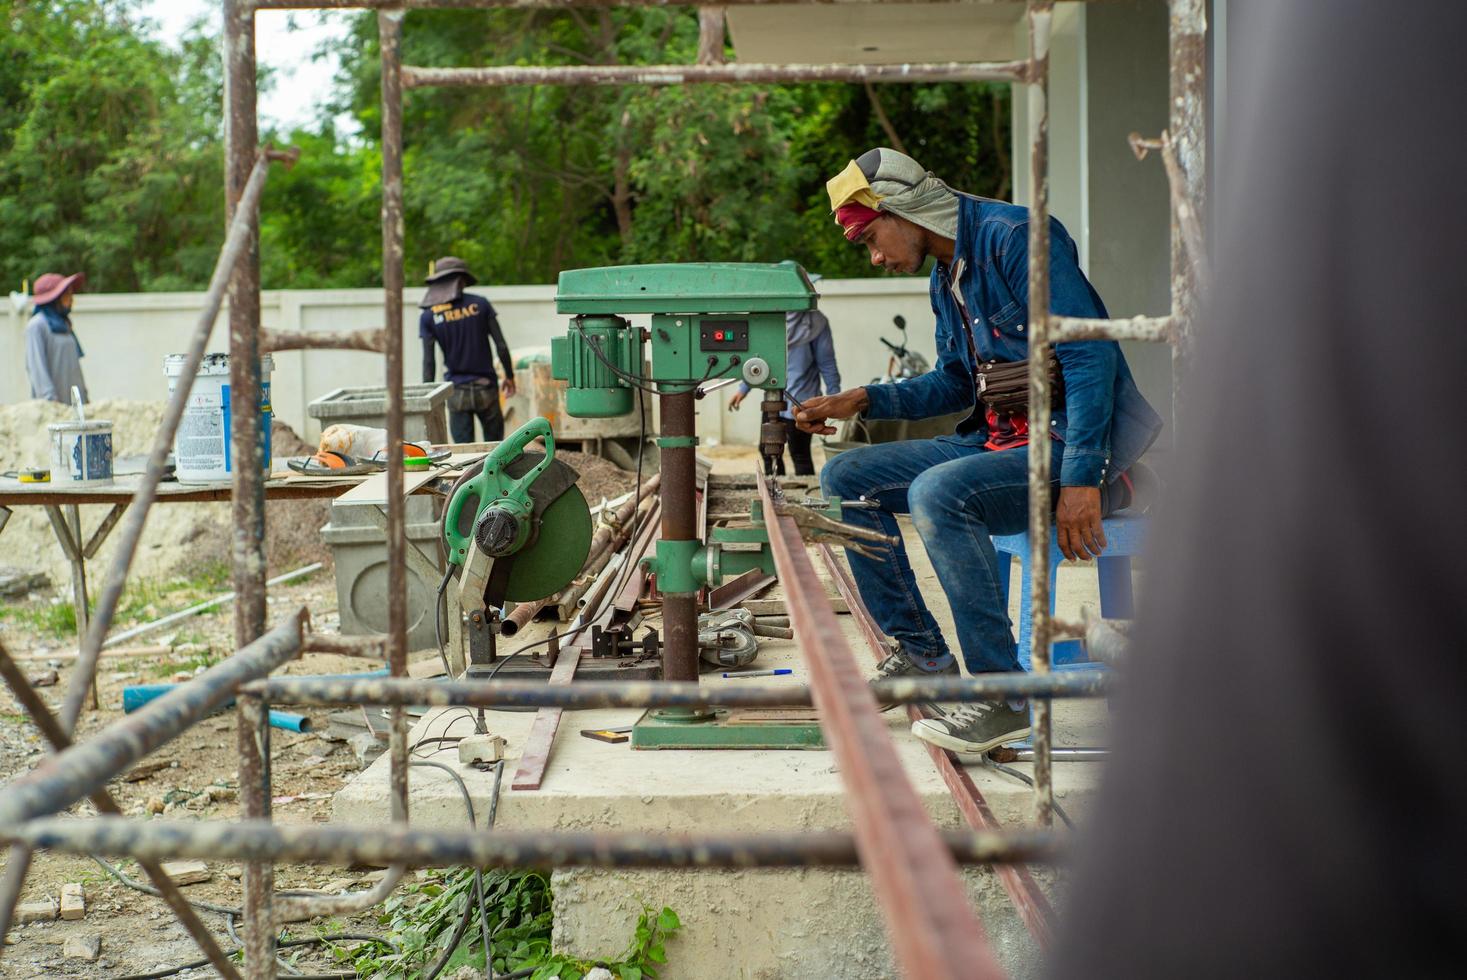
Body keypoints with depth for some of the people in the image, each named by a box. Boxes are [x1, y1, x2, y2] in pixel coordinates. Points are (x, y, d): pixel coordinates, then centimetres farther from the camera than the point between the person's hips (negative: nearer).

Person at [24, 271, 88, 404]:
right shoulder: (37, 325, -5)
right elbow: (37, 366, -12)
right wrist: (49, 398, -19)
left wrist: (84, 396, 16)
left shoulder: (64, 324, 19)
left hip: (74, 399, 7)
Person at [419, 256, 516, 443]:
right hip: (486, 387, 0)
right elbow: (501, 345, -1)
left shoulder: (429, 317, -2)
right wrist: (509, 376, 12)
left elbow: (429, 361, -6)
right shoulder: (480, 304, -2)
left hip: (457, 392, 0)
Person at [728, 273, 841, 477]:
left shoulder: (815, 322, -10)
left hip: (799, 404, -6)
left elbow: (827, 364, -6)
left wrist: (835, 396, -9)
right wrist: (743, 389, 14)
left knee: (800, 456, 0)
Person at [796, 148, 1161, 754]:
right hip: (998, 440, 10)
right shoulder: (946, 277, 13)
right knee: (846, 480, 4)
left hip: (1065, 443, -9)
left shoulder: (1014, 237, -15)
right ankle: (921, 652, 8)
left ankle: (1001, 697, -25)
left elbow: (1091, 357, -22)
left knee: (937, 493, -34)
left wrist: (1081, 481, -28)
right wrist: (861, 401, 11)